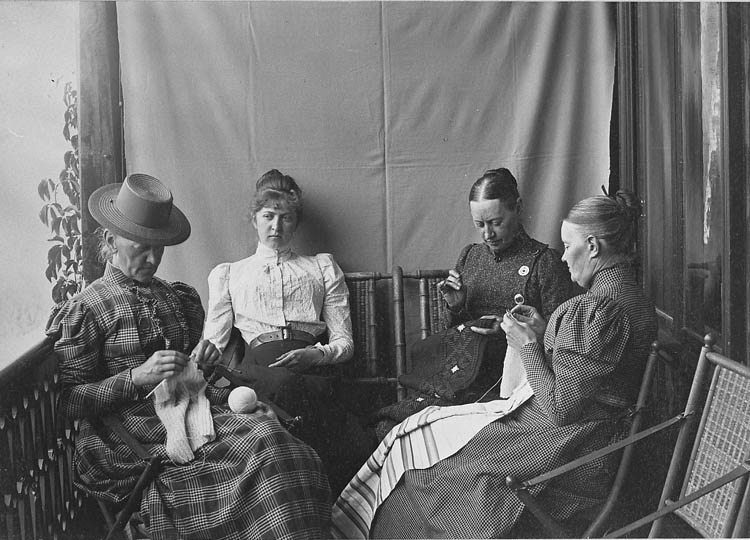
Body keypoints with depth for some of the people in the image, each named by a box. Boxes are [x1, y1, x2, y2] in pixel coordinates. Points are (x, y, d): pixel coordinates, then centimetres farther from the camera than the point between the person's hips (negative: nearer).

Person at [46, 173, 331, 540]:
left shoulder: (180, 298, 21)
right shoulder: (84, 310, 3)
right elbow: (69, 401, -3)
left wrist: (204, 357, 7)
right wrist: (137, 377, -16)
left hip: (200, 410, 6)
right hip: (143, 432, -6)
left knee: (269, 439, -27)